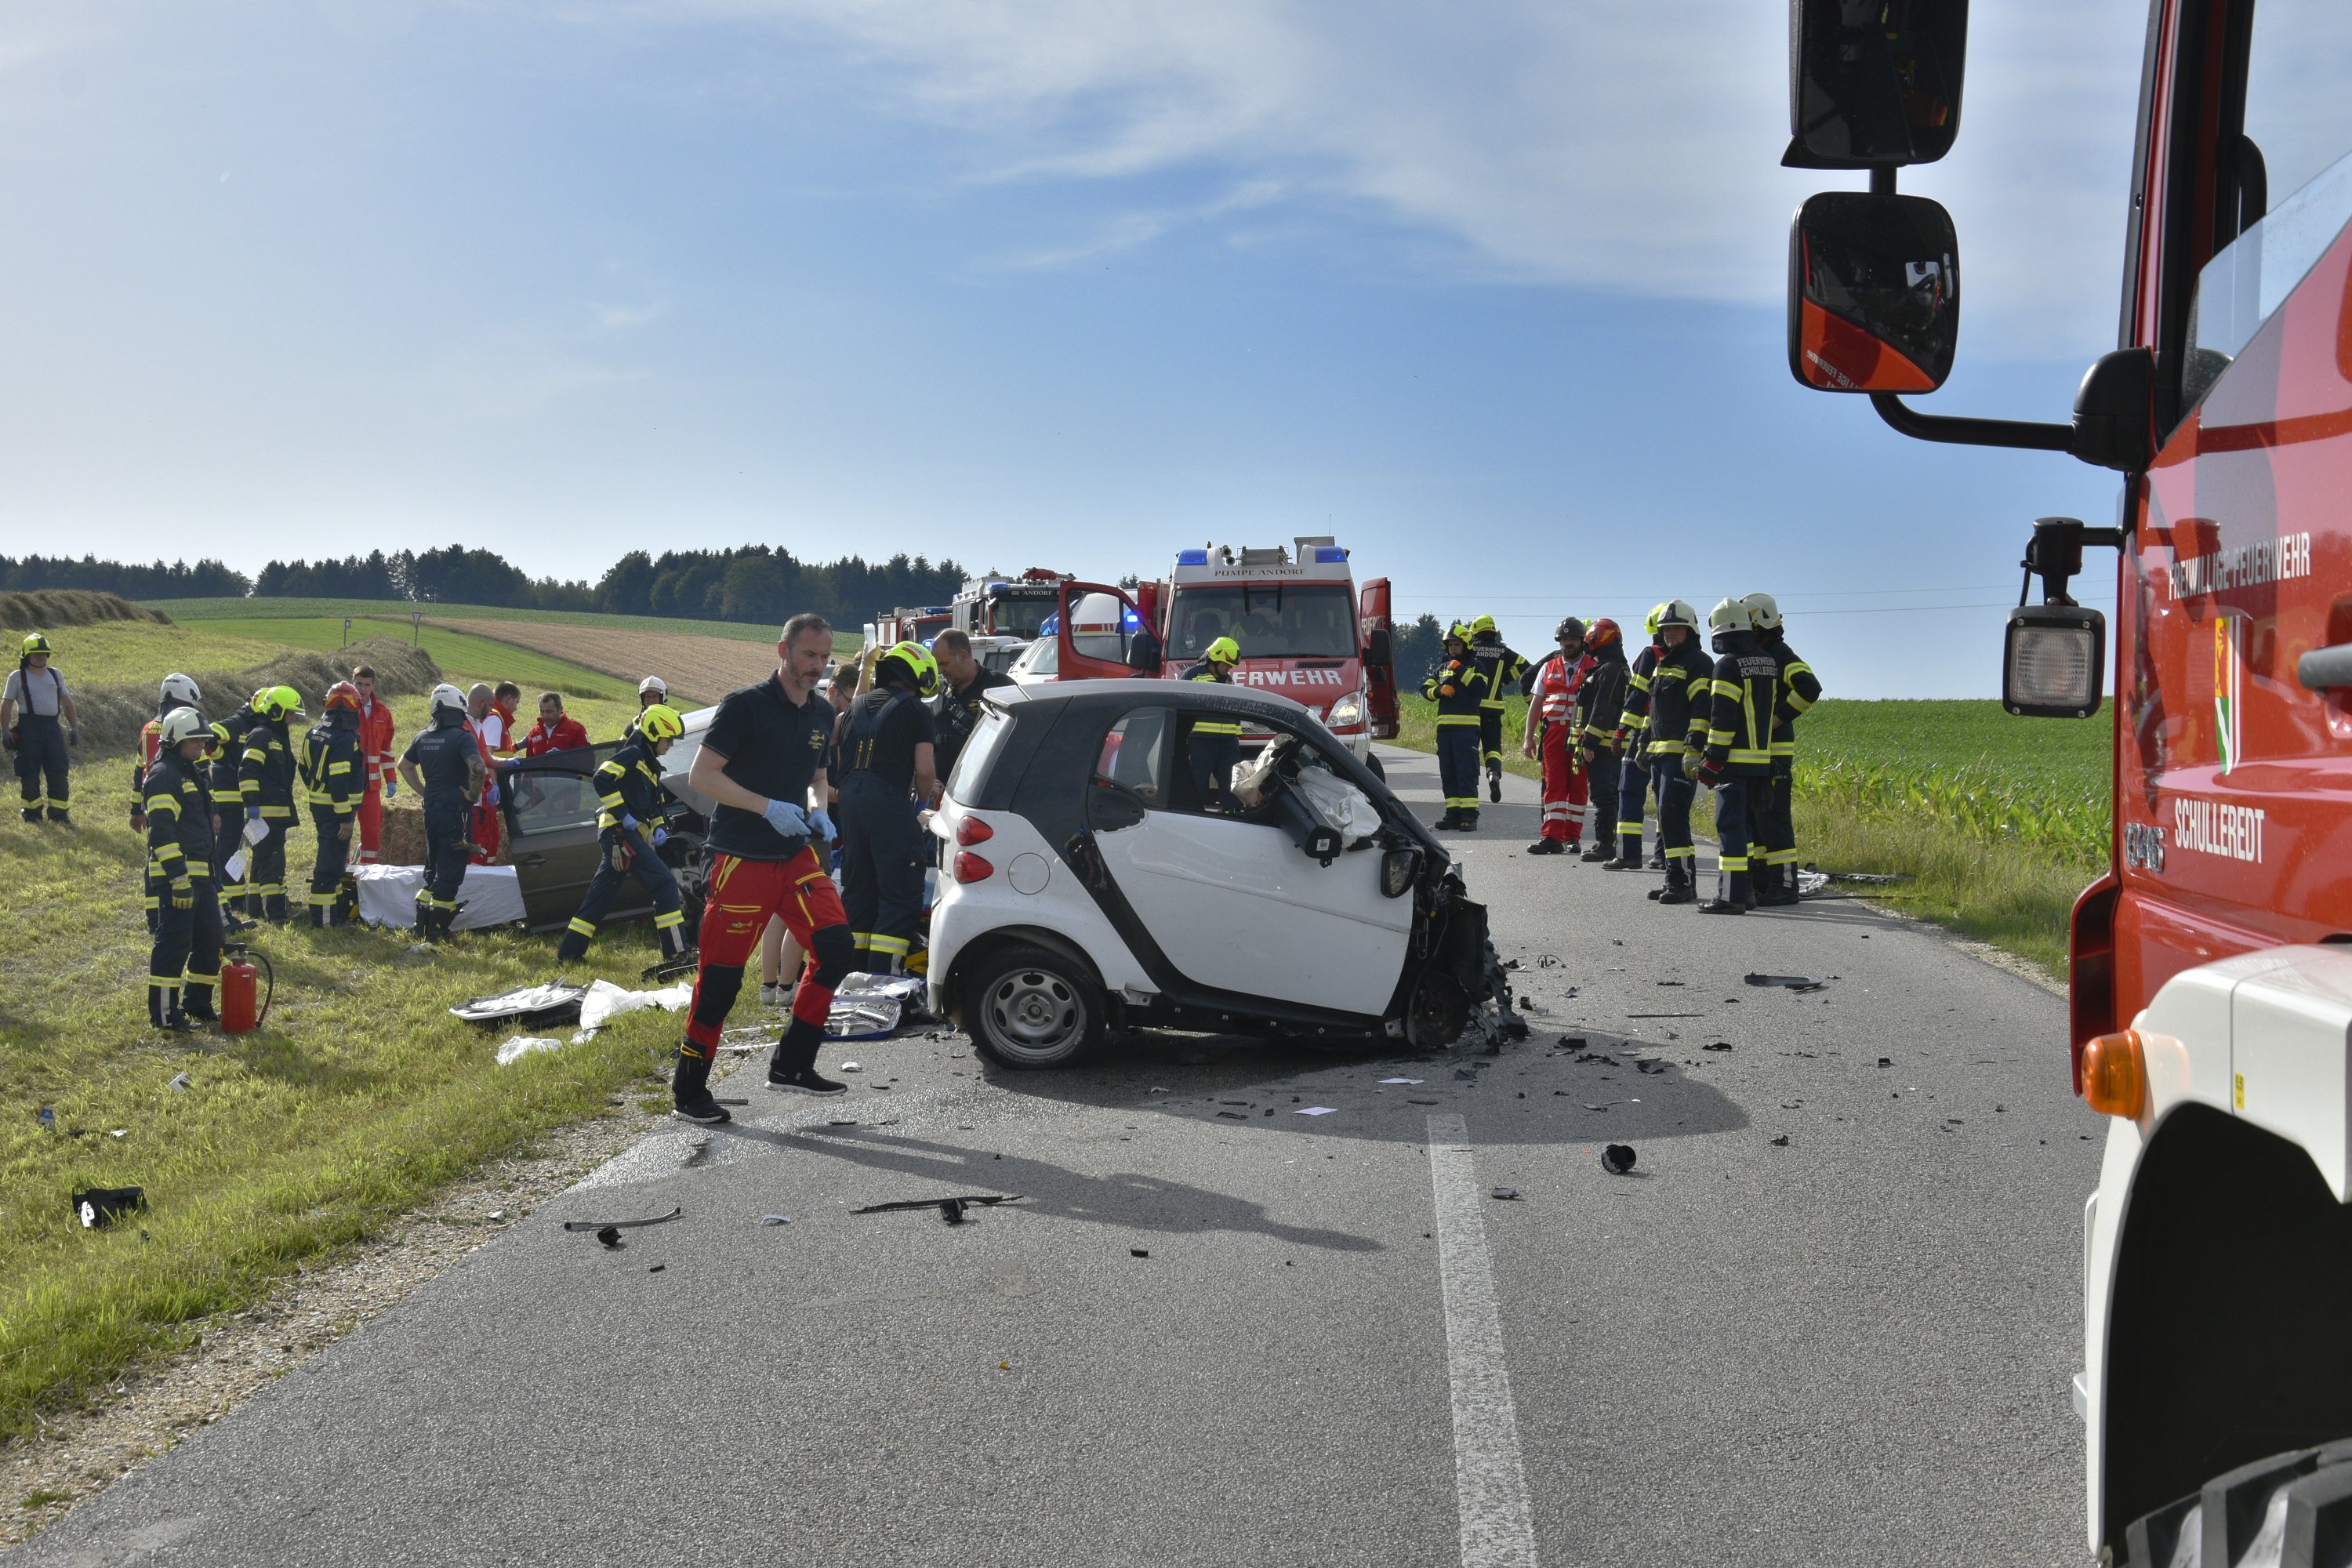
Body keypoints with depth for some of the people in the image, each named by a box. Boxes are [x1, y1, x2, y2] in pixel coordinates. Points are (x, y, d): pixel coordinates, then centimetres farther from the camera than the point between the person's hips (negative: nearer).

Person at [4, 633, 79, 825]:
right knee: (30, 773, 0)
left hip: (53, 726, 3)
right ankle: (32, 814, 10)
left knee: (58, 772, 0)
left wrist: (74, 726, 13)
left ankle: (59, 814, 7)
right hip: (29, 727, -3)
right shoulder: (17, 677, 3)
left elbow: (66, 701, 19)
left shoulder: (55, 674, 15)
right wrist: (5, 731, -6)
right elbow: (6, 705, 1)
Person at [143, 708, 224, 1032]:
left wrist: (210, 874, 28)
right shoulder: (164, 776, -12)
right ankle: (164, 1013, 0)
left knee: (211, 938, 13)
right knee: (174, 942, -6)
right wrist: (179, 878, -24)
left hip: (201, 872, 10)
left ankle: (197, 1003, 24)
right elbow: (162, 832, -20)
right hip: (178, 874, -10)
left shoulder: (190, 772, 19)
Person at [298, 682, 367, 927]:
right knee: (331, 860, -5)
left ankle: (338, 904, 32)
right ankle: (324, 917, -2)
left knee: (332, 856, 21)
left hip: (318, 804, 9)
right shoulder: (345, 738, -20)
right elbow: (339, 781, -25)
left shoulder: (314, 733, 10)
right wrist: (346, 817, -23)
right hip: (336, 809, -9)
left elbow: (305, 769, 19)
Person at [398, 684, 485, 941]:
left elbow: (405, 765, 25)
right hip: (455, 811, -7)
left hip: (431, 807, 7)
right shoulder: (462, 736, -14)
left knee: (433, 866, 19)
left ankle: (422, 924, 21)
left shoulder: (423, 737, 10)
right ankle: (437, 928, -1)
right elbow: (478, 767, -30)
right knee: (450, 871, -1)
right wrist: (473, 794, -15)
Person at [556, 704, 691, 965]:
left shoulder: (652, 766, 23)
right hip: (620, 832, -10)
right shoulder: (633, 754, -6)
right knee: (665, 883, -13)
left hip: (632, 834, 10)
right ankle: (676, 953, -15)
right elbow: (602, 779, -19)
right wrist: (623, 815, -20)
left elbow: (655, 804, 26)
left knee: (600, 894, 13)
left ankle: (569, 953, 18)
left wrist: (660, 827, 6)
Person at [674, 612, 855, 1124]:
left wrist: (817, 811, 5)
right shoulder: (746, 705, -9)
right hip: (741, 863, -6)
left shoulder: (822, 715, 12)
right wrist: (769, 807, -20)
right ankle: (689, 1089, 11)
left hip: (796, 857, 7)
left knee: (837, 949, -4)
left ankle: (791, 1065, 8)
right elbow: (700, 776, -13)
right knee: (722, 976, -3)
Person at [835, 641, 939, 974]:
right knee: (900, 896, -3)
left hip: (850, 800, 7)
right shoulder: (917, 711, 1)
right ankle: (881, 979, -10)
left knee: (857, 890, 16)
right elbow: (924, 770, -7)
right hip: (890, 801, -7)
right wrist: (924, 797, 12)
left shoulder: (858, 705, 20)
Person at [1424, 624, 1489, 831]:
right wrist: (1439, 691, -6)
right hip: (1444, 726, 6)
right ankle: (1453, 813, 12)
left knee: (1467, 772, -10)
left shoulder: (1476, 667, 5)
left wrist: (1460, 671, -13)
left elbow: (1480, 688, -13)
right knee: (1447, 773, 7)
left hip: (1467, 726, -6)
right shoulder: (1442, 667, 20)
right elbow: (1425, 688, 14)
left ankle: (1470, 815, -11)